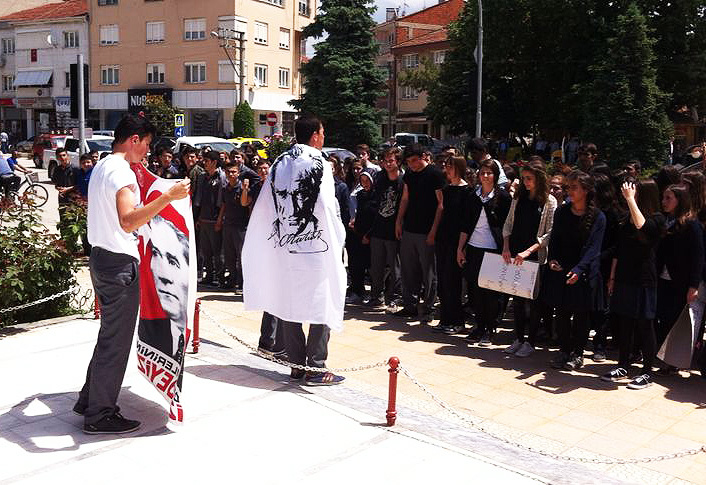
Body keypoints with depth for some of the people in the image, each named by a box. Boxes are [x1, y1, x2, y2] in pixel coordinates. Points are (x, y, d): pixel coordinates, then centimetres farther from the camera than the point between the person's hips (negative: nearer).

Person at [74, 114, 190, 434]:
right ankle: (100, 416, 8)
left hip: (101, 257, 10)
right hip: (119, 263, -10)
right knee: (116, 339, -1)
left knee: (110, 333, 19)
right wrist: (168, 197, -40)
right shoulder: (122, 172, -18)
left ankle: (89, 401, 28)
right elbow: (128, 222, -33)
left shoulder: (100, 167, 14)